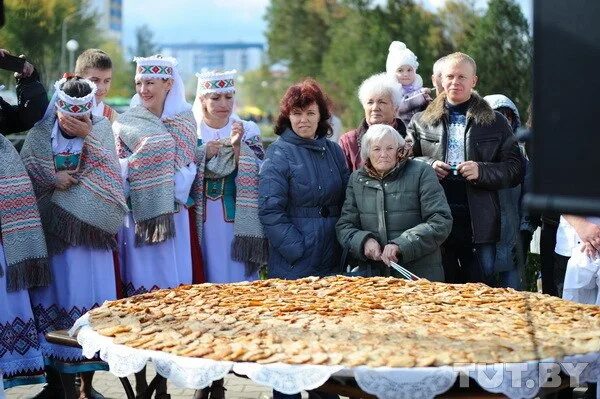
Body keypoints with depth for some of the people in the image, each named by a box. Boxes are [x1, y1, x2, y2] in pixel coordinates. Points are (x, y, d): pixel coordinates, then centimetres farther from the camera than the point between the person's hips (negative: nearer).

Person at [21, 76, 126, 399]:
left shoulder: (101, 128, 1)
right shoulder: (40, 132, 2)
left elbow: (110, 170, -10)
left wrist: (88, 136, -18)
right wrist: (52, 179, -15)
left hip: (87, 230, -1)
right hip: (48, 227, 1)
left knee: (86, 299, -1)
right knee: (49, 298, 4)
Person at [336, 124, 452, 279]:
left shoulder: (421, 173, -2)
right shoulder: (357, 179, 10)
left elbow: (441, 222, -9)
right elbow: (344, 226, 11)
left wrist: (401, 245, -19)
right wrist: (364, 240, -11)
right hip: (372, 274, 3)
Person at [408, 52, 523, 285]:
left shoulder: (495, 122, 10)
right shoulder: (421, 121, 13)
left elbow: (515, 169, 4)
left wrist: (482, 171, -12)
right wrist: (428, 165, -6)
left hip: (479, 222, -1)